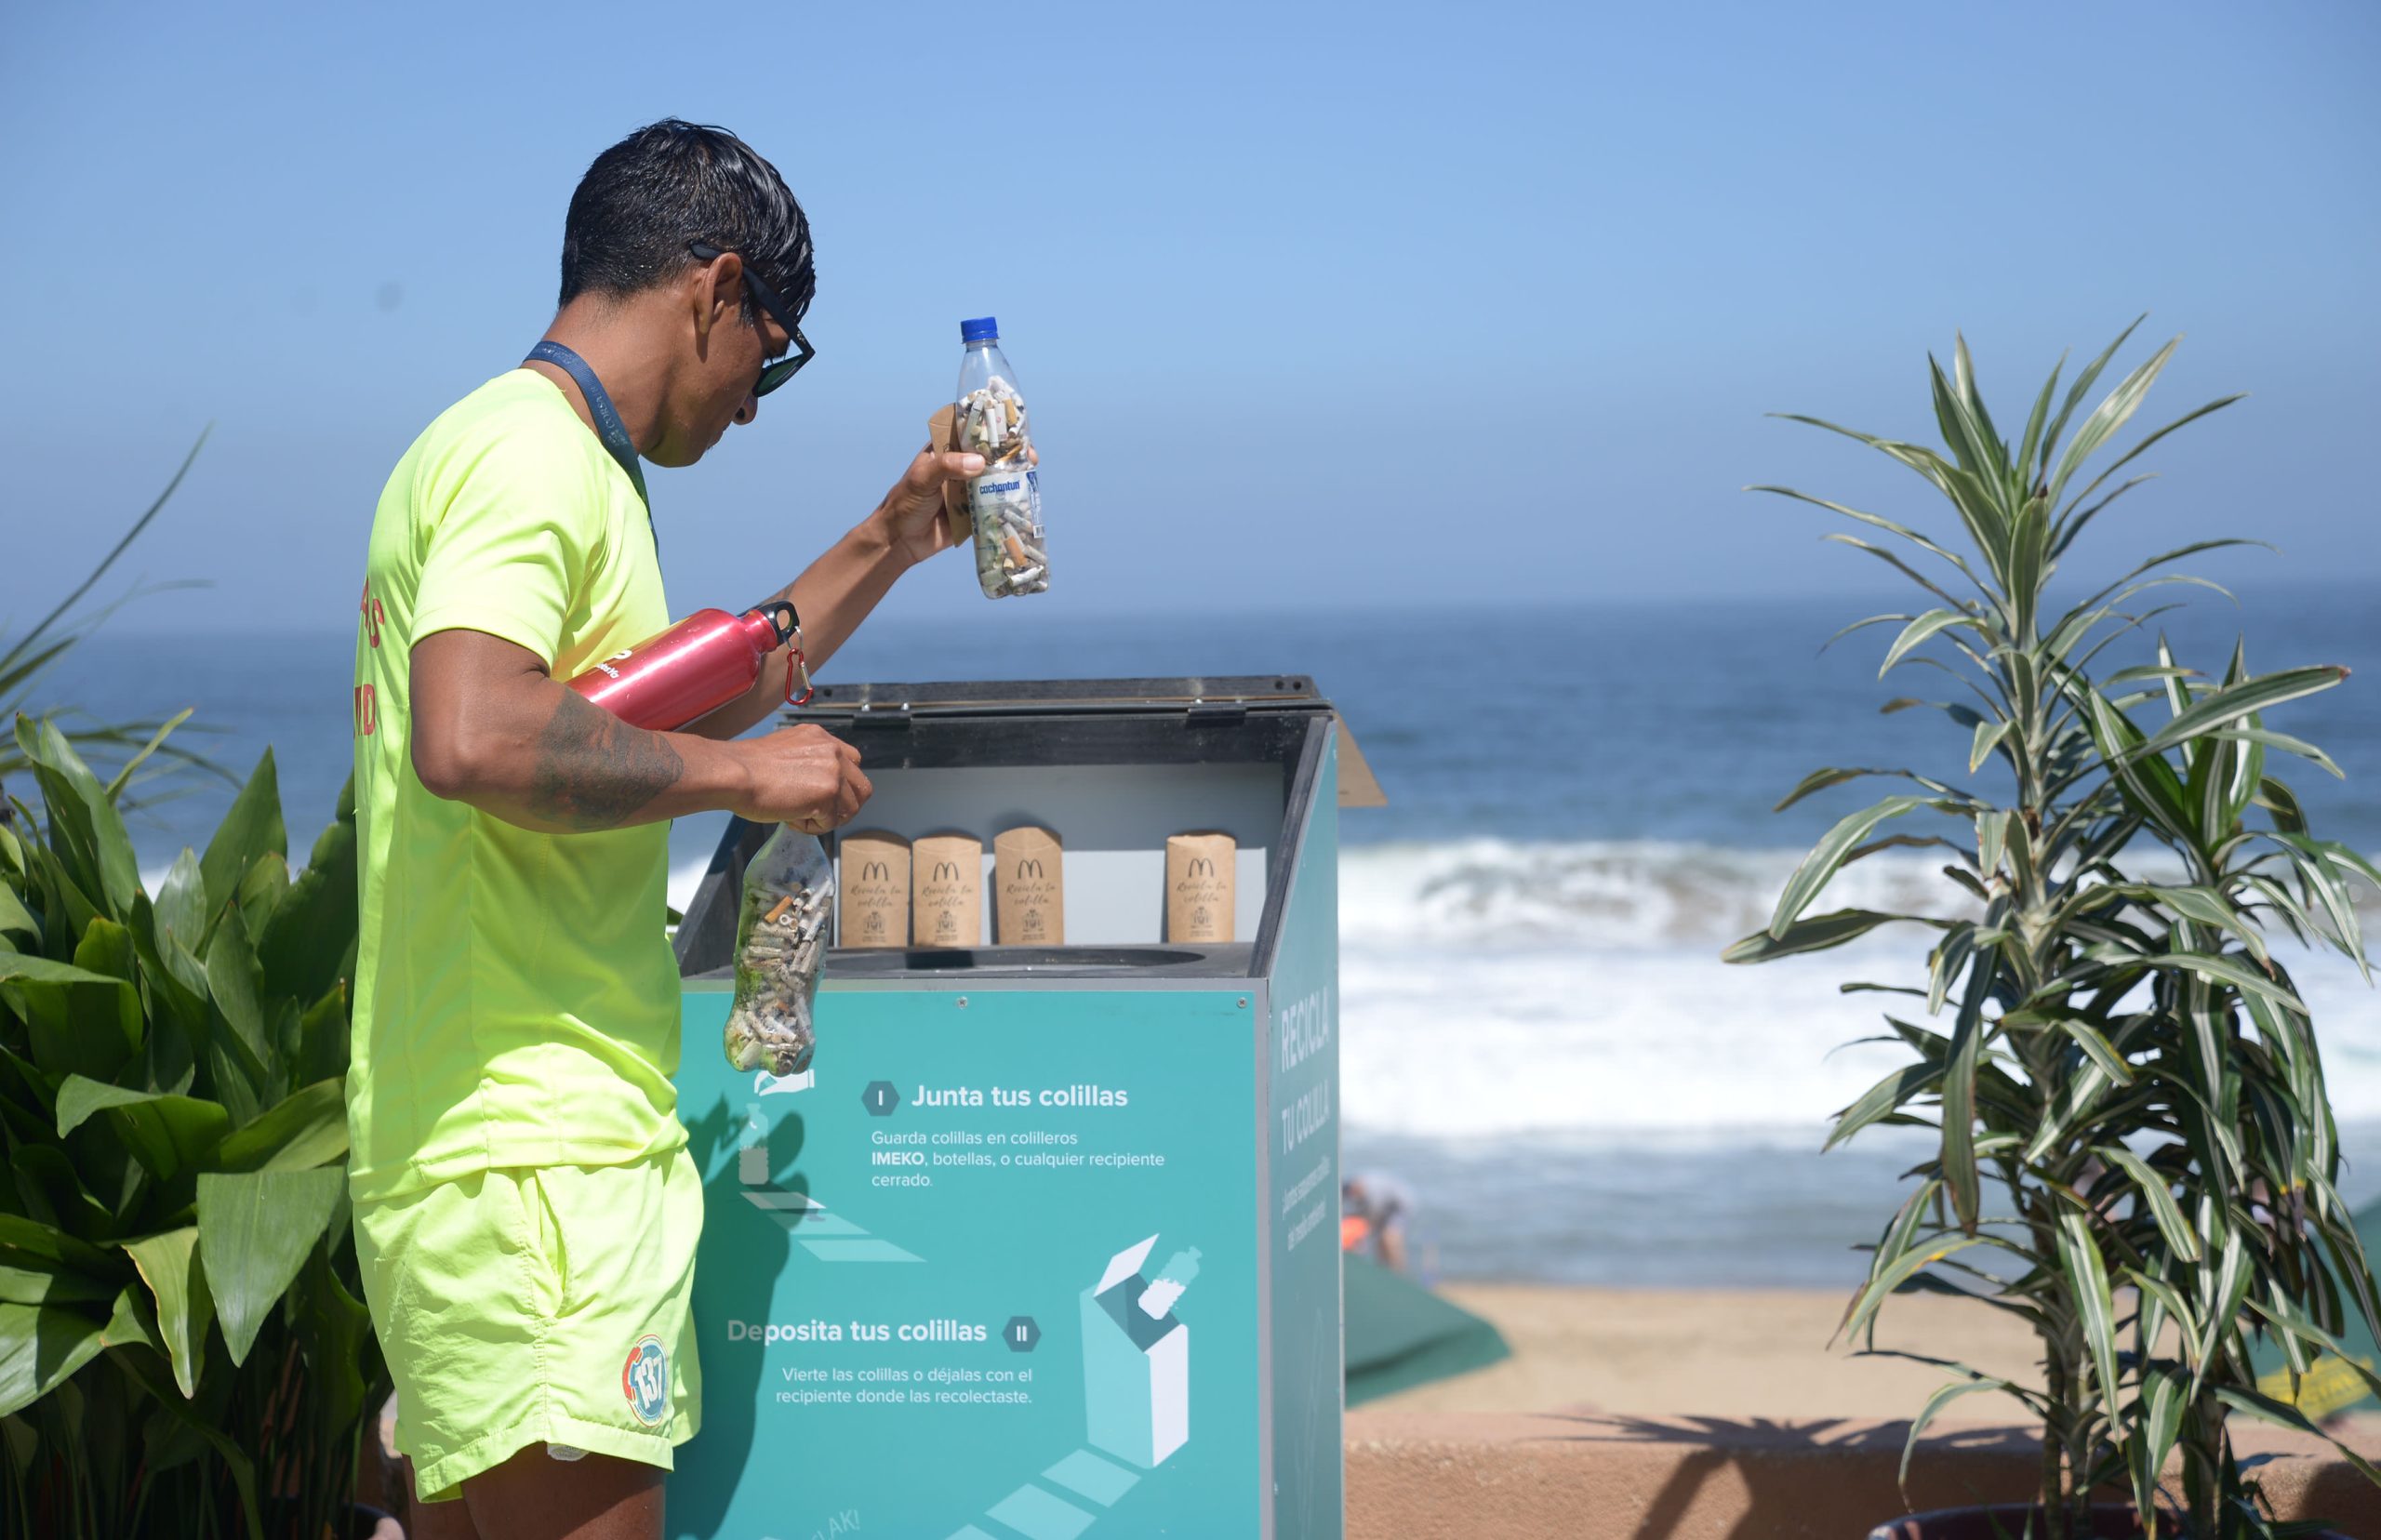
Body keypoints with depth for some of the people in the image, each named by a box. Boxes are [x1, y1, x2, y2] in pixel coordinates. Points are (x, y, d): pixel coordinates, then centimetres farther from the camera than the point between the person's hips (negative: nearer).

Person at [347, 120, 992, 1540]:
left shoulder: (545, 459, 22)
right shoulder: (533, 454, -11)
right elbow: (473, 740, -29)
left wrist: (887, 546, 36)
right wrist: (740, 772, -16)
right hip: (529, 1163, -11)